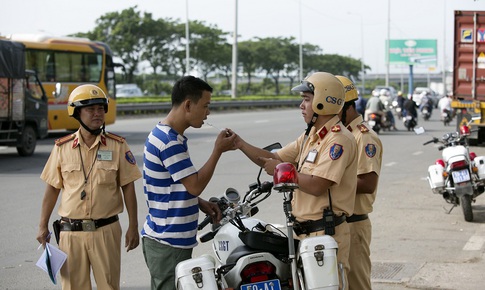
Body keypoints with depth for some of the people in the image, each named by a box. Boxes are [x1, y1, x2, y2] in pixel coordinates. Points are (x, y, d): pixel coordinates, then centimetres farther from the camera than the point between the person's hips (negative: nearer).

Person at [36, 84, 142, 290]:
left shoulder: (117, 146, 0)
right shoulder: (62, 147, 3)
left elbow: (128, 188, 2)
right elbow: (52, 188, 9)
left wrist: (133, 226, 0)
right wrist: (43, 226, 7)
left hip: (106, 230, -1)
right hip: (71, 232, 1)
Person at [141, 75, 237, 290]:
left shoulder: (165, 134, 13)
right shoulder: (169, 141, -20)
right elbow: (195, 185, -20)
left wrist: (202, 204, 9)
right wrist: (218, 150, -12)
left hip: (167, 239, 10)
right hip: (167, 243, -10)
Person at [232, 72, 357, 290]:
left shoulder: (339, 139, -16)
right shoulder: (310, 136, 17)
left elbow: (317, 186, -24)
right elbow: (274, 159, 17)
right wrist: (241, 144, 5)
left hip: (326, 234, -10)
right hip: (304, 232, 10)